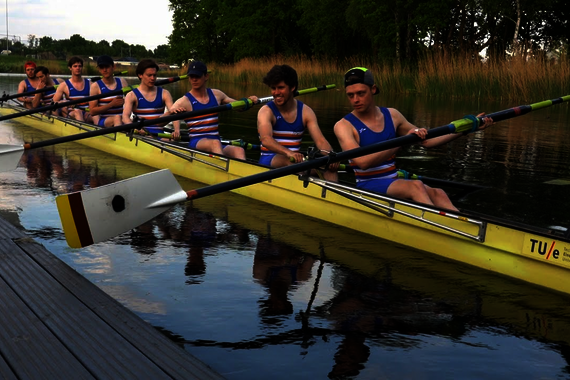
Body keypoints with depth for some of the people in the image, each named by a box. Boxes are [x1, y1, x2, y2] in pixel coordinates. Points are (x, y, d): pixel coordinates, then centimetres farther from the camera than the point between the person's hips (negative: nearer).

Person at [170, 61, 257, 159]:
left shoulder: (216, 95, 16)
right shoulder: (185, 101, 1)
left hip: (217, 143, 4)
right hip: (195, 144, -4)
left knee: (239, 151, -28)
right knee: (215, 143, -38)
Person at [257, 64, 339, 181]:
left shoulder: (306, 111, 6)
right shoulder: (266, 111, -7)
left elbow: (320, 140, -5)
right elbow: (266, 139, -27)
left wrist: (329, 154, -29)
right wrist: (288, 153, -46)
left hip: (294, 159, 4)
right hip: (268, 162, -4)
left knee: (330, 165, -21)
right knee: (289, 161, -37)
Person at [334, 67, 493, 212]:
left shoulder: (392, 115, 11)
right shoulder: (343, 126, -7)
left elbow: (426, 141, 18)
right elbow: (362, 161, -24)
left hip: (395, 182, 5)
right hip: (368, 186, -5)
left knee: (437, 194, -24)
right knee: (415, 186, -32)